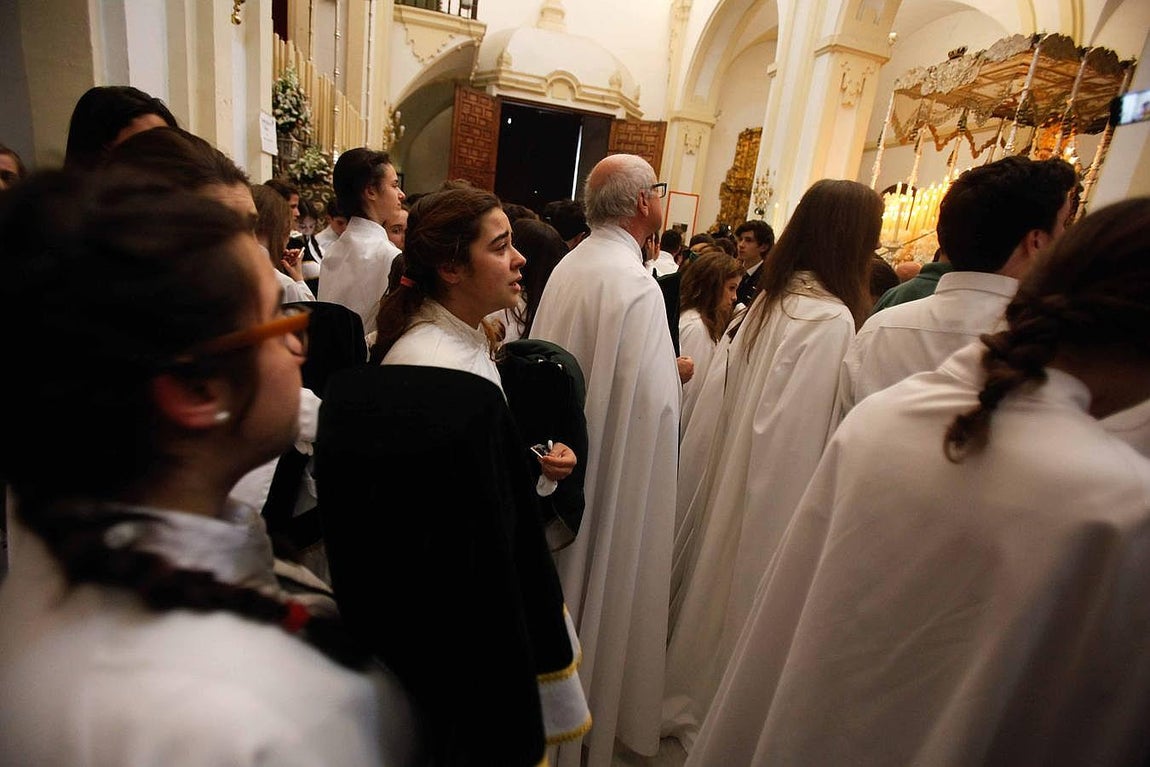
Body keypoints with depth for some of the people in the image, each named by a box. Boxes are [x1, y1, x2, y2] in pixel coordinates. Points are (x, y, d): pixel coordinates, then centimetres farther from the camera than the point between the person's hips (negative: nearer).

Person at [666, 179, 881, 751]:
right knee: (742, 591, 12)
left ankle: (685, 690, 45)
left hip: (726, 477, 8)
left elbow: (718, 406, 5)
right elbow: (801, 440, -24)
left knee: (713, 571, 22)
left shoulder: (768, 300, 1)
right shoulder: (832, 321, -21)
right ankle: (707, 708, 35)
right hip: (770, 495, -7)